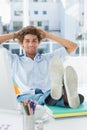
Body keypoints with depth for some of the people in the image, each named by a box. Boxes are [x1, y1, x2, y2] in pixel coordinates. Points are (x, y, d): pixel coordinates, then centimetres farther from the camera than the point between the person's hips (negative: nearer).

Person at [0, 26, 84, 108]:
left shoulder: (50, 58, 30)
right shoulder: (14, 60, 26)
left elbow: (73, 46, 29)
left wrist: (48, 35, 31)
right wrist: (14, 35, 29)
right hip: (27, 96, -1)